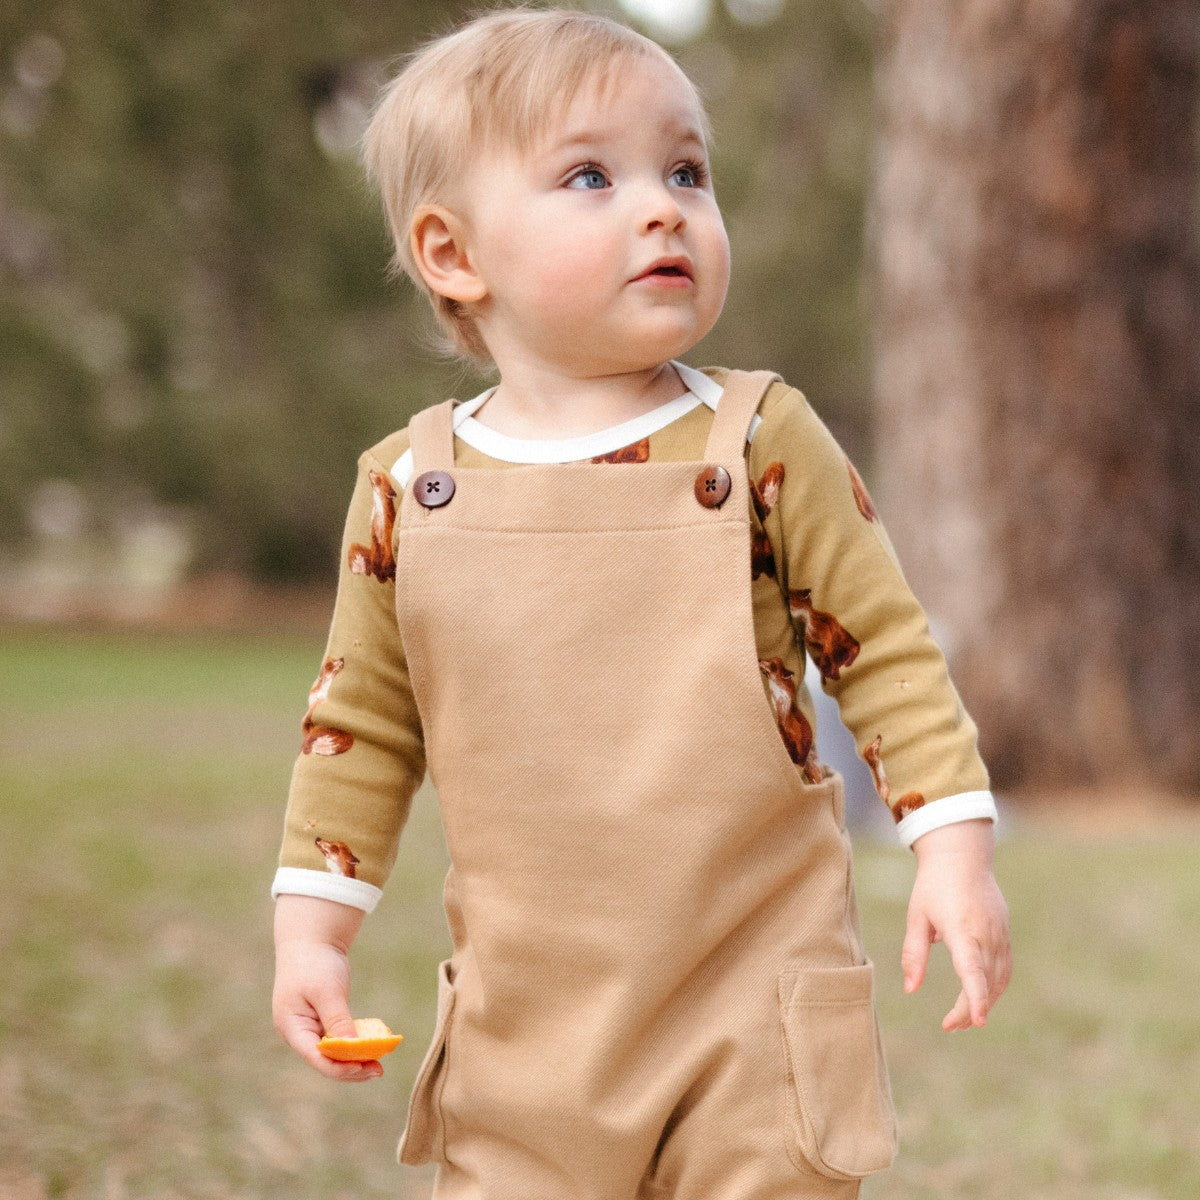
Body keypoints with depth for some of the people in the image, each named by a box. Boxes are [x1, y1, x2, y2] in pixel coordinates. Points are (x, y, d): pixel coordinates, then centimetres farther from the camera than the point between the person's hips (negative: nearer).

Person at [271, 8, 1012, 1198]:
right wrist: (311, 925, 6)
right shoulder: (409, 490, 1)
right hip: (525, 1029, 2)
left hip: (754, 1011, -2)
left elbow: (883, 650, 1)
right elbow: (360, 723, 10)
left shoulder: (760, 445, -4)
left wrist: (952, 844, -7)